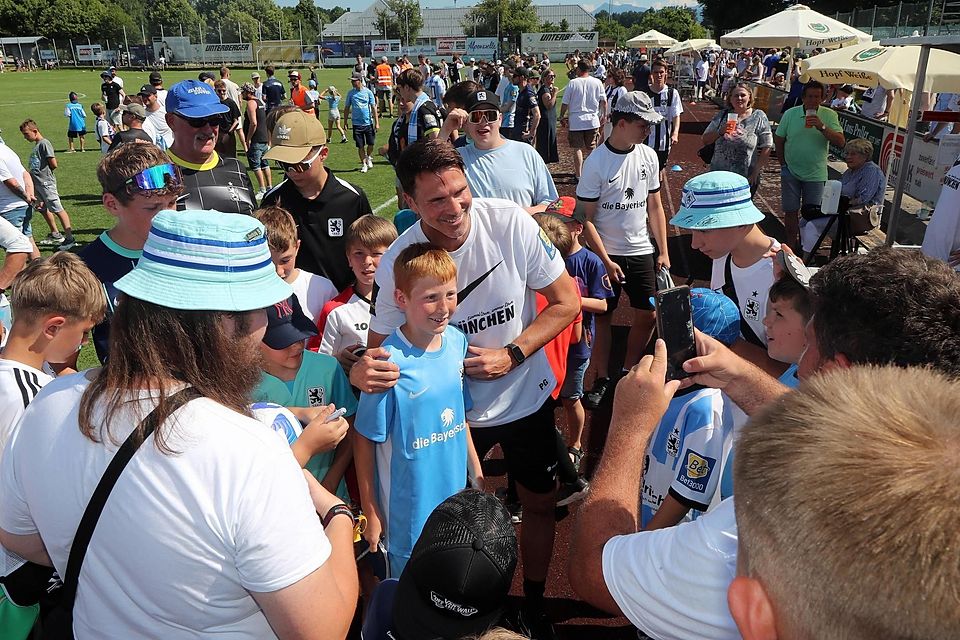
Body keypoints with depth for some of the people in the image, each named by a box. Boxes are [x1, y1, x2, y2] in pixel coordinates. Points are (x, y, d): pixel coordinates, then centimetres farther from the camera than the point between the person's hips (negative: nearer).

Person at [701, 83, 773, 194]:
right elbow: (705, 140, 5)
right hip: (719, 176, 2)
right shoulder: (722, 115, 5)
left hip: (746, 178, -2)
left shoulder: (758, 117, -3)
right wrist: (720, 132, -14)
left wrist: (756, 172, -11)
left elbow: (767, 147, -5)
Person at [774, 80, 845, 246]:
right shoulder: (790, 114, -4)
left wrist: (822, 127, -25)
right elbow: (778, 139, 6)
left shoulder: (829, 115, -6)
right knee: (791, 211, 6)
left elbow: (841, 142, -14)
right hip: (791, 172, 0)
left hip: (816, 174, 0)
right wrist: (784, 164, 6)